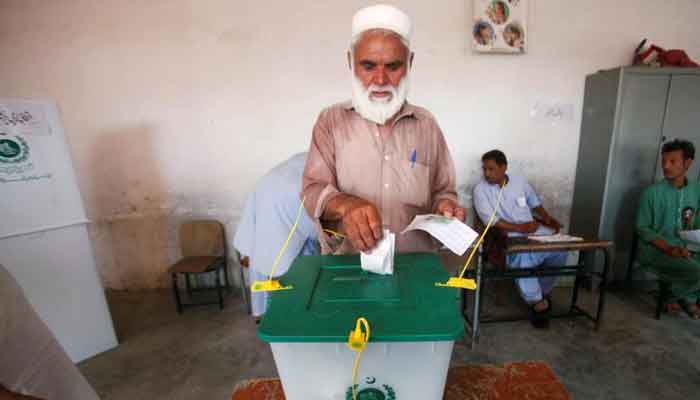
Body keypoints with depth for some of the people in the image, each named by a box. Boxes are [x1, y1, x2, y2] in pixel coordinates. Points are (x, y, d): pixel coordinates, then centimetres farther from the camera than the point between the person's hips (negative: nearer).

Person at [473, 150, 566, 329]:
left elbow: (535, 203, 22)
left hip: (533, 229, 6)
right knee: (523, 256, -33)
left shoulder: (520, 181, 10)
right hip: (505, 235, -5)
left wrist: (548, 218, 5)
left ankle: (543, 291, 9)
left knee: (560, 248, -16)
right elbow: (492, 221, -14)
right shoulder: (480, 190, -6)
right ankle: (537, 301, -7)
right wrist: (519, 228, -21)